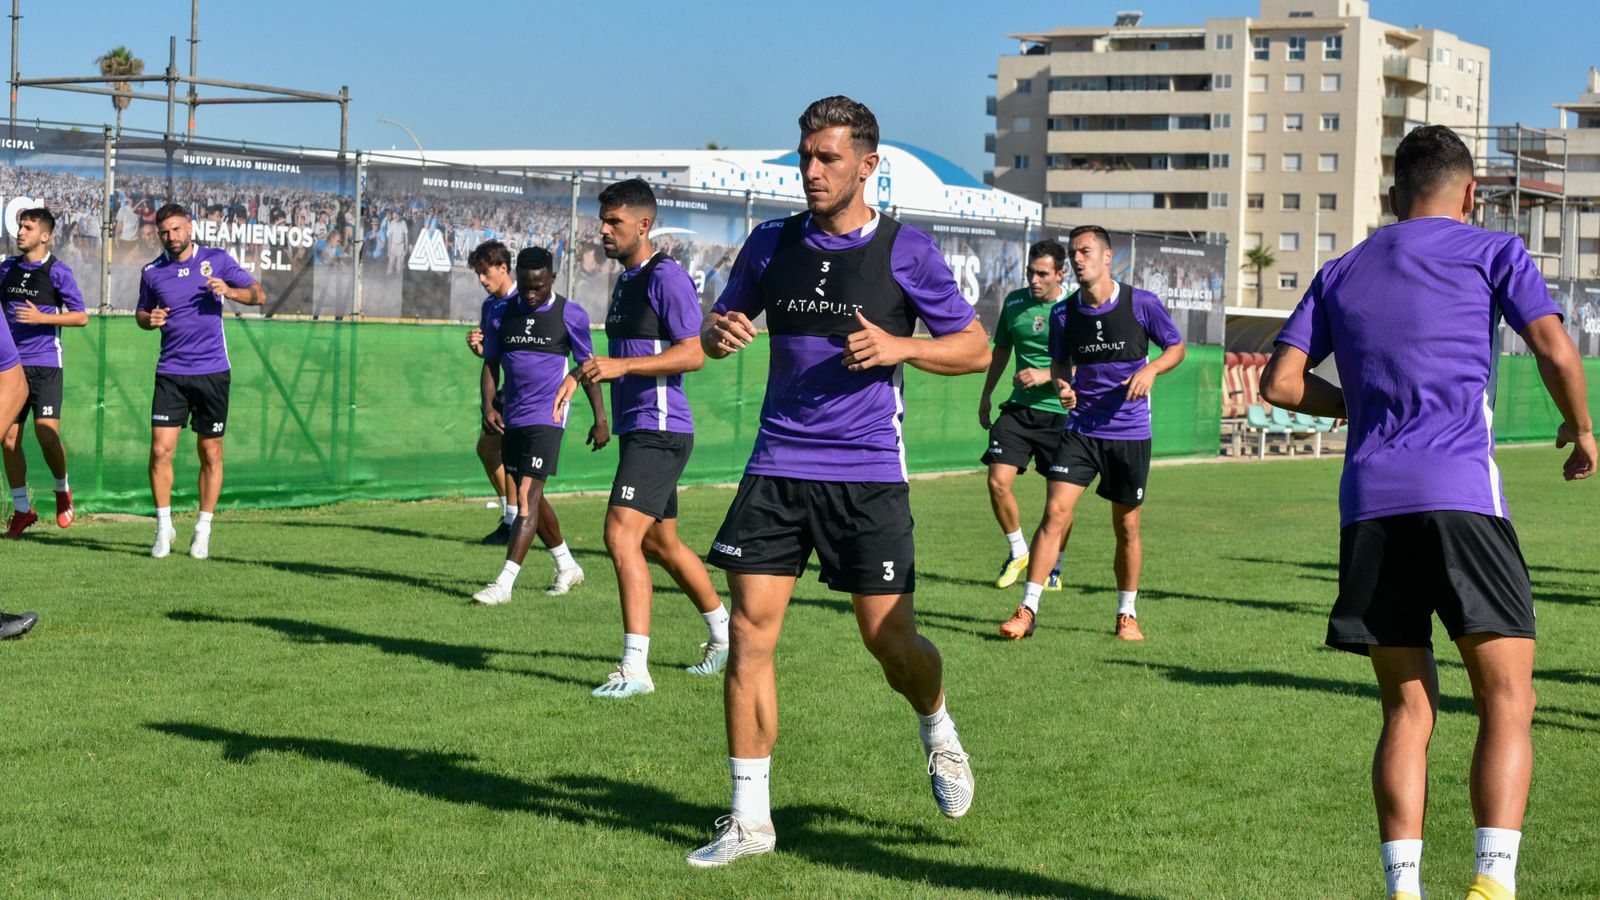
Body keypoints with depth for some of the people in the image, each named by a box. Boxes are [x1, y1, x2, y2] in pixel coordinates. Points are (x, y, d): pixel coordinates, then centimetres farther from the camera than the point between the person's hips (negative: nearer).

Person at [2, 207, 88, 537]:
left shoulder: (57, 271, -4)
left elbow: (81, 317, -5)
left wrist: (42, 317, -16)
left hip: (45, 364, -5)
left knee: (47, 434, -14)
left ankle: (62, 489, 14)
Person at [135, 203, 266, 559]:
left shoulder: (217, 259, 1)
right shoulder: (152, 272, 6)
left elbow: (258, 294, 3)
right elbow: (141, 313, 19)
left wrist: (230, 291, -17)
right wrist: (149, 319, -5)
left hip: (212, 370, -1)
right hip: (171, 373, 1)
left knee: (211, 453, 3)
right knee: (160, 449, -8)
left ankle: (203, 531, 13)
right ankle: (163, 526, 6)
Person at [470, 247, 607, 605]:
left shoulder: (570, 316, -4)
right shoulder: (501, 313, 5)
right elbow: (491, 363, 12)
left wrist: (600, 420, 4)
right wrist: (488, 405, -3)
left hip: (547, 417, -6)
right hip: (512, 417, 6)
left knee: (528, 497, -15)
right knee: (527, 498, 13)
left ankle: (504, 583, -20)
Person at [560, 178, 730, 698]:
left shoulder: (666, 277, -13)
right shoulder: (624, 280, 17)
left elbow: (693, 354, -20)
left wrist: (622, 366, -25)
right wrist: (591, 372, 13)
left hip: (659, 430, -10)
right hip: (636, 429, 10)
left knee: (622, 534, -18)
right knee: (660, 543, 18)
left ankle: (635, 668, -19)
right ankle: (723, 634, 36)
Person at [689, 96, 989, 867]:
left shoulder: (906, 251, -2)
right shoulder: (771, 242, 7)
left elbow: (976, 348, 3)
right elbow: (717, 327, 18)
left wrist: (900, 346, -14)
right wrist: (720, 333, -6)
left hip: (868, 472, -3)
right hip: (778, 465, 3)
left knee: (890, 639, -1)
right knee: (749, 630, -5)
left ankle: (939, 732, 34)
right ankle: (749, 817, 3)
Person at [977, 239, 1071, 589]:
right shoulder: (1014, 303, 6)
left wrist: (1047, 375, -21)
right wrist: (986, 395, 23)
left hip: (1060, 412, -3)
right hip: (1019, 408, 4)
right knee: (998, 482, -9)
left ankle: (1054, 567, 21)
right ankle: (1018, 553, 13)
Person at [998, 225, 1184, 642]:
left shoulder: (1142, 304, -6)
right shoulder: (1063, 313, 1)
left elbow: (1176, 346, 5)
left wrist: (1151, 369, -14)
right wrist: (1061, 385, -7)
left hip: (1130, 432, -1)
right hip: (1081, 428, 1)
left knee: (1127, 527, 7)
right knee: (1055, 512, -12)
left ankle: (1127, 615, 24)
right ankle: (1027, 611, -9)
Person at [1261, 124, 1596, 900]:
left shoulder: (1342, 272, 21)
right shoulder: (1490, 252, 10)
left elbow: (1280, 383, 15)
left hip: (1368, 502, 4)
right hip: (1461, 494, -4)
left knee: (1407, 710, 10)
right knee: (1507, 703, 0)